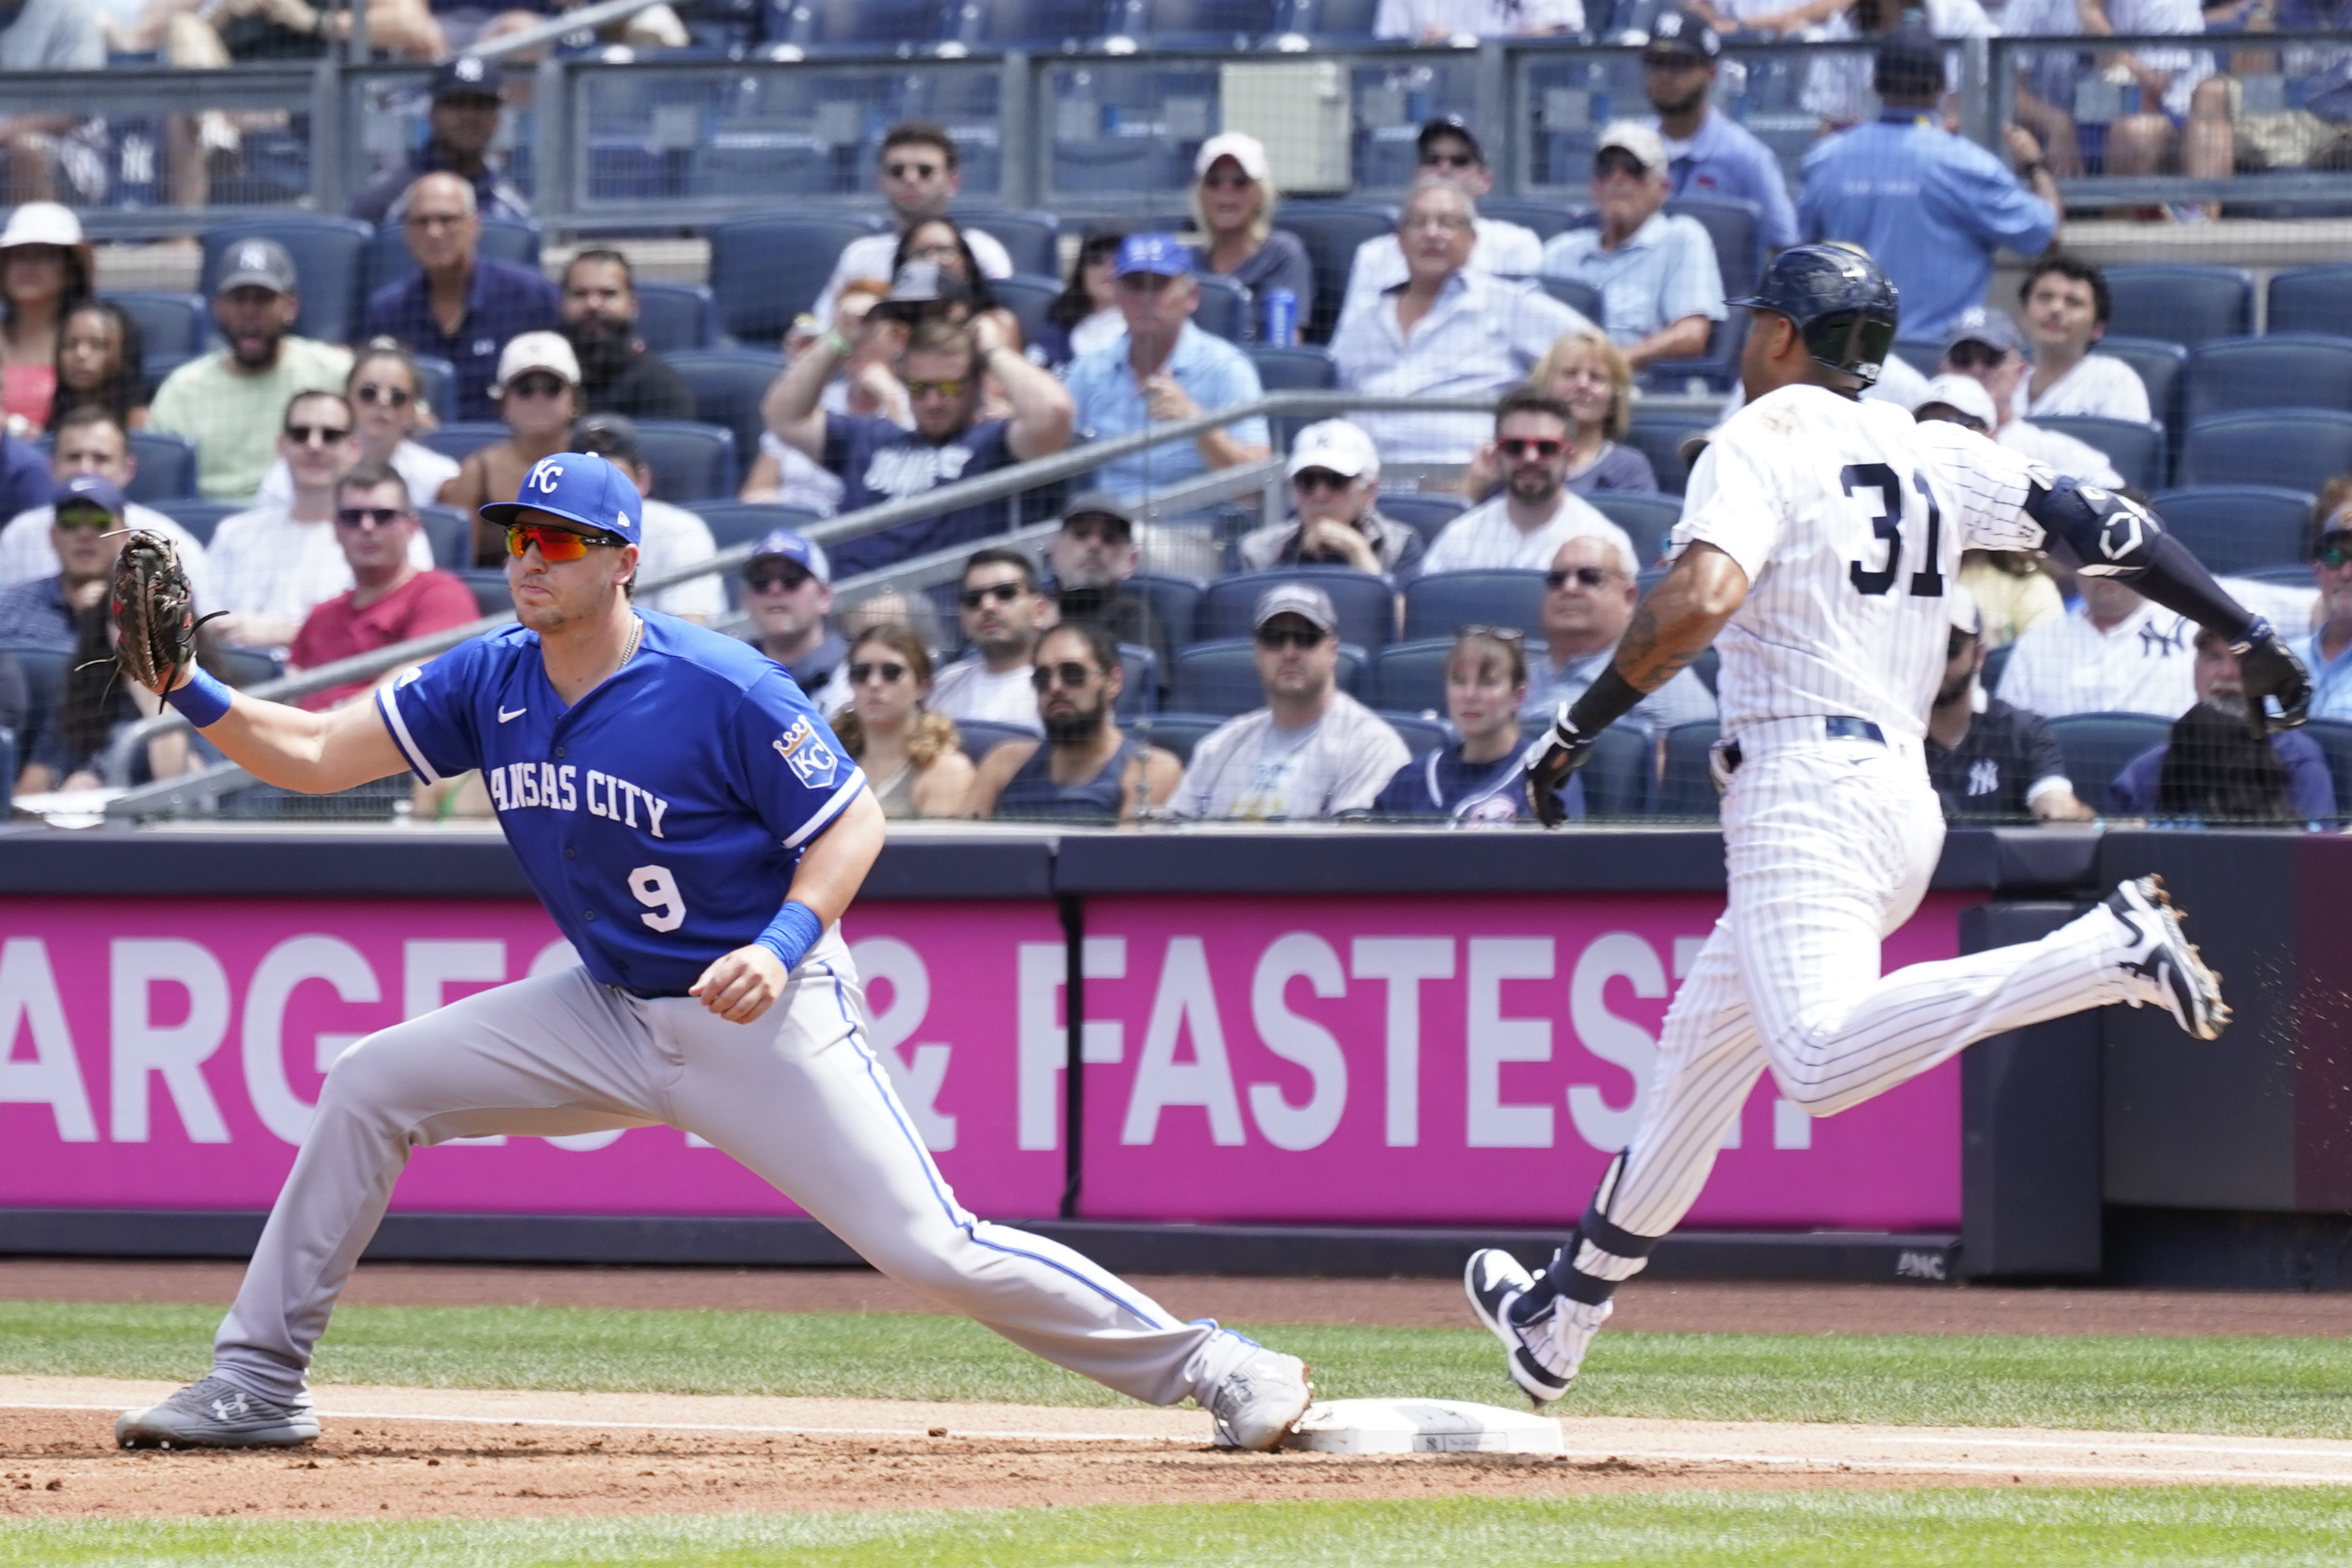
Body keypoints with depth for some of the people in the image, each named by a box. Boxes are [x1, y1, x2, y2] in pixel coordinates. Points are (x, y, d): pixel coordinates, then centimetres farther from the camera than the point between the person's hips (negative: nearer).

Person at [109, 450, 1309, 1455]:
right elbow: (317, 755, -2)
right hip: (610, 1014, 6)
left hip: (764, 1018, -6)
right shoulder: (489, 684, -3)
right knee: (371, 1087, -6)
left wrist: (783, 945, -29)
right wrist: (199, 699, -19)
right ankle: (258, 1386, 2)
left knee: (927, 1247, -15)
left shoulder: (723, 690, -20)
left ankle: (1209, 1368, -3)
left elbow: (852, 823, -14)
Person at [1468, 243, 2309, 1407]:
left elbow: (1700, 598, -21)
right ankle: (1565, 1312, 29)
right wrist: (2246, 634, 13)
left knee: (1824, 1063, -27)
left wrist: (1580, 726, -14)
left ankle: (2108, 954, -35)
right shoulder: (1930, 452, 17)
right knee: (1703, 1044, 20)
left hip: (1805, 790, -9)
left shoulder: (1758, 443, -4)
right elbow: (2092, 520, 11)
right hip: (1902, 790, 9)